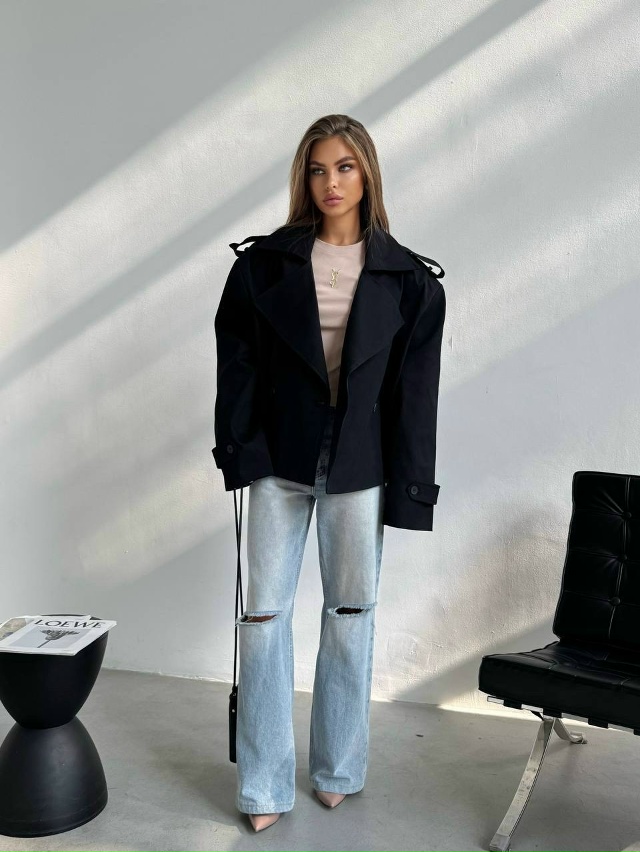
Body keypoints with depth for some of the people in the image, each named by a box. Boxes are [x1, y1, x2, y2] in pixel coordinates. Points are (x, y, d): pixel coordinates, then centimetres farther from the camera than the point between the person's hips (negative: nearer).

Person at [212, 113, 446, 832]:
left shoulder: (408, 280, 1)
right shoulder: (265, 264, 2)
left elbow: (415, 392, 0)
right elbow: (236, 361, 2)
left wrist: (408, 489, -4)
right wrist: (240, 450, -7)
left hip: (359, 469, 0)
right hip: (279, 460, 1)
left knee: (351, 614, 10)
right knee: (264, 613, 2)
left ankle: (337, 770, 28)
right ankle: (264, 786, 16)